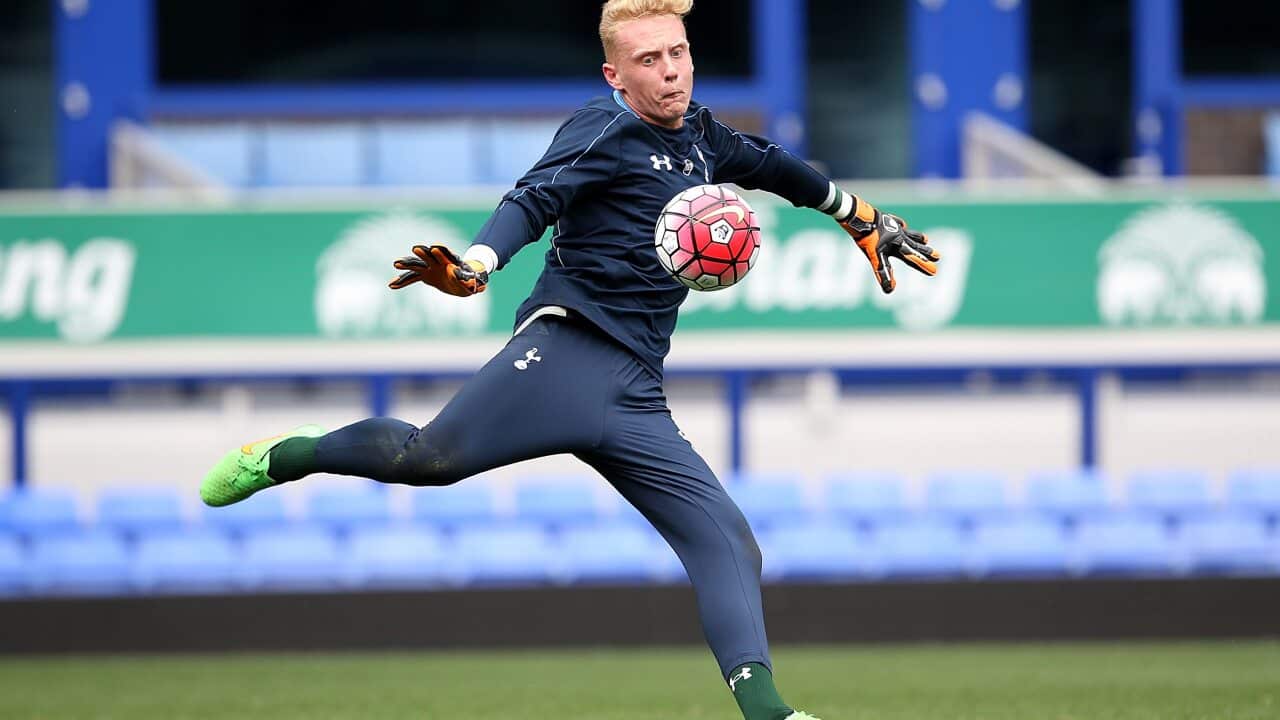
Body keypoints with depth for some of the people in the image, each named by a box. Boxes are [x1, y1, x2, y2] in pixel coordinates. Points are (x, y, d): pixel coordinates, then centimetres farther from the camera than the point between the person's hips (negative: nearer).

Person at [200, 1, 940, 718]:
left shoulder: (700, 134, 23)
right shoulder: (606, 129, 0)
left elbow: (775, 167, 42)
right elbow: (534, 201, -16)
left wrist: (866, 221, 53)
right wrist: (474, 267, -35)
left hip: (637, 402, 7)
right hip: (568, 355, -7)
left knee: (728, 543, -5)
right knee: (436, 454, -24)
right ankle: (283, 457, 1)